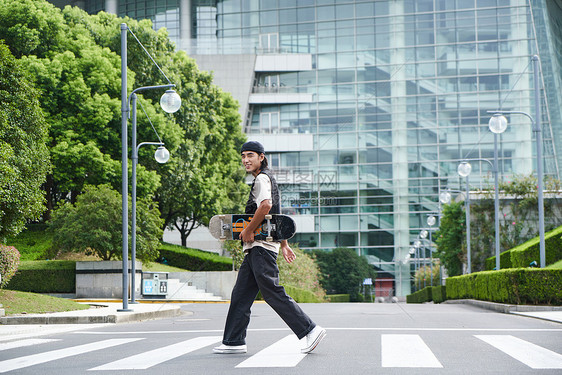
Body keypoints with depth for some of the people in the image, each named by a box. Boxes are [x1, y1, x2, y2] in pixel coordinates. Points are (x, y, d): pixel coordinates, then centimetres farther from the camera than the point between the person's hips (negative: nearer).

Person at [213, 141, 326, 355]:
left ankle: (310, 330, -11)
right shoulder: (268, 179, 25)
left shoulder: (262, 178, -6)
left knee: (272, 292, -12)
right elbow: (278, 217, 28)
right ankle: (234, 341, 10)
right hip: (256, 248, 10)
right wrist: (284, 245, 30)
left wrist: (248, 231, -16)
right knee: (241, 294, 8)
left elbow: (266, 205, -25)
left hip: (262, 246, -10)